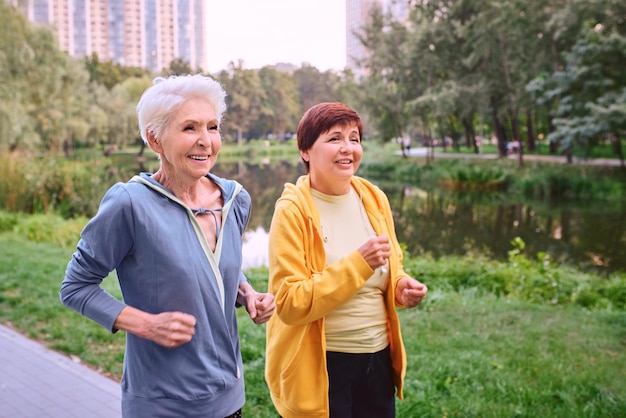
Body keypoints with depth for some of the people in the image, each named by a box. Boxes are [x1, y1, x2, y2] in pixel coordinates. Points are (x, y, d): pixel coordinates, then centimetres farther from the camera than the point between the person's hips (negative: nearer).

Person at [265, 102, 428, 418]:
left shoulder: (374, 198, 1)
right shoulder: (292, 210, -16)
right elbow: (290, 303, -20)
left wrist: (401, 286, -6)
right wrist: (359, 262, -26)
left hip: (379, 356, 6)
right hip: (321, 365, -5)